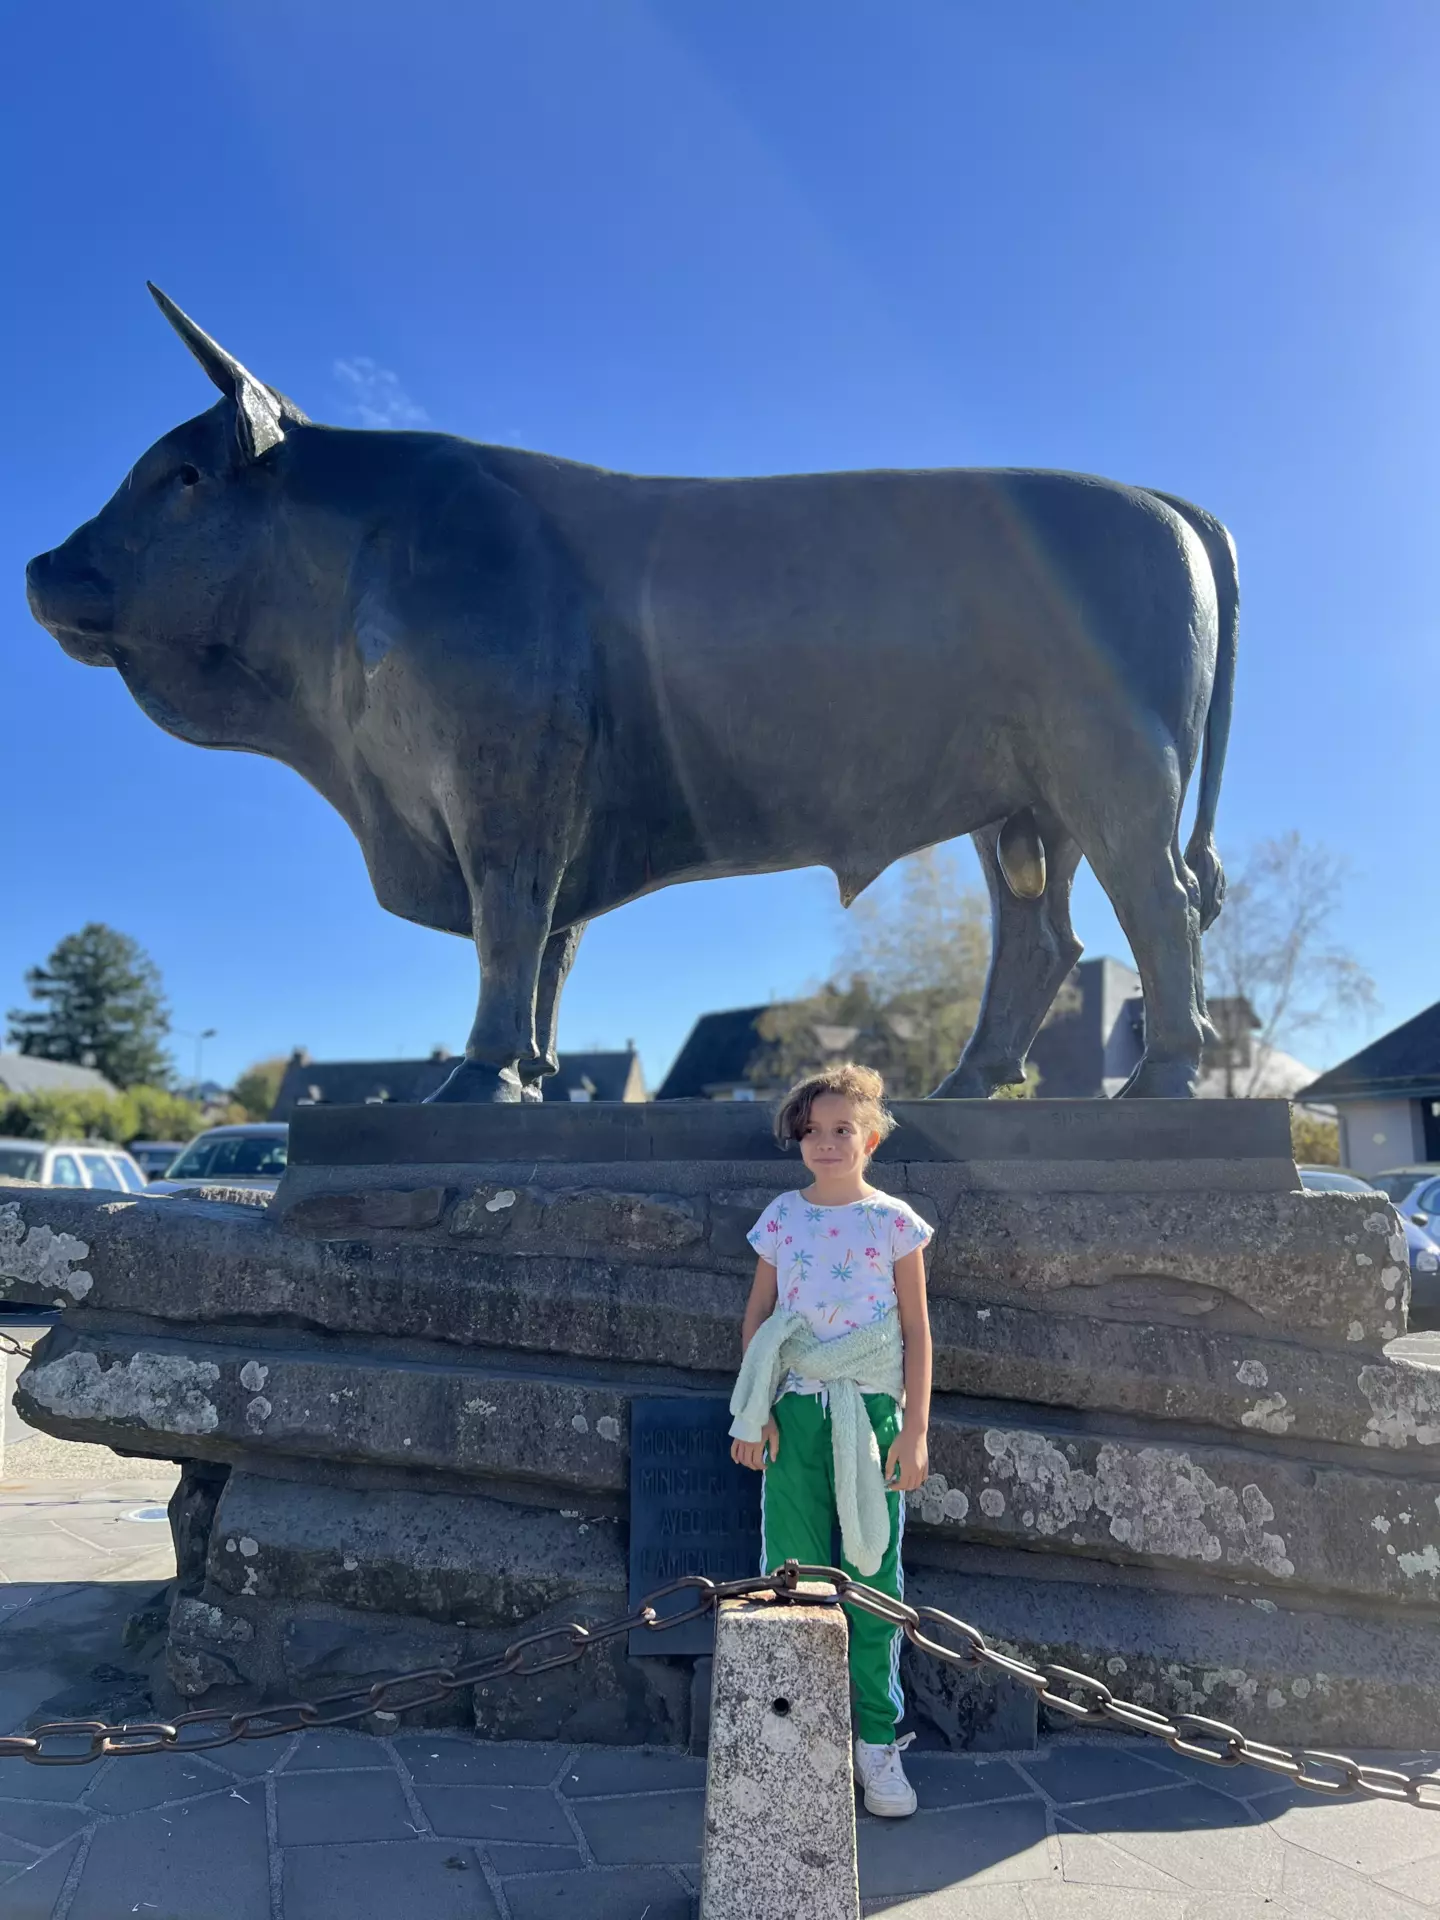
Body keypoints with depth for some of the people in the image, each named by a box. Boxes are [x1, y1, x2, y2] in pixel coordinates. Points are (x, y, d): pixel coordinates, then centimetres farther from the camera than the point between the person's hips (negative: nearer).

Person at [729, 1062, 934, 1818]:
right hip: (796, 1410, 2)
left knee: (872, 1576, 3)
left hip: (871, 1410, -1)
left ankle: (878, 1740, 18)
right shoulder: (782, 1217, 4)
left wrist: (914, 1429, -2)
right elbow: (756, 1317, 9)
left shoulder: (893, 1220, -1)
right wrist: (752, 1413, 3)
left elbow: (917, 1330, 1)